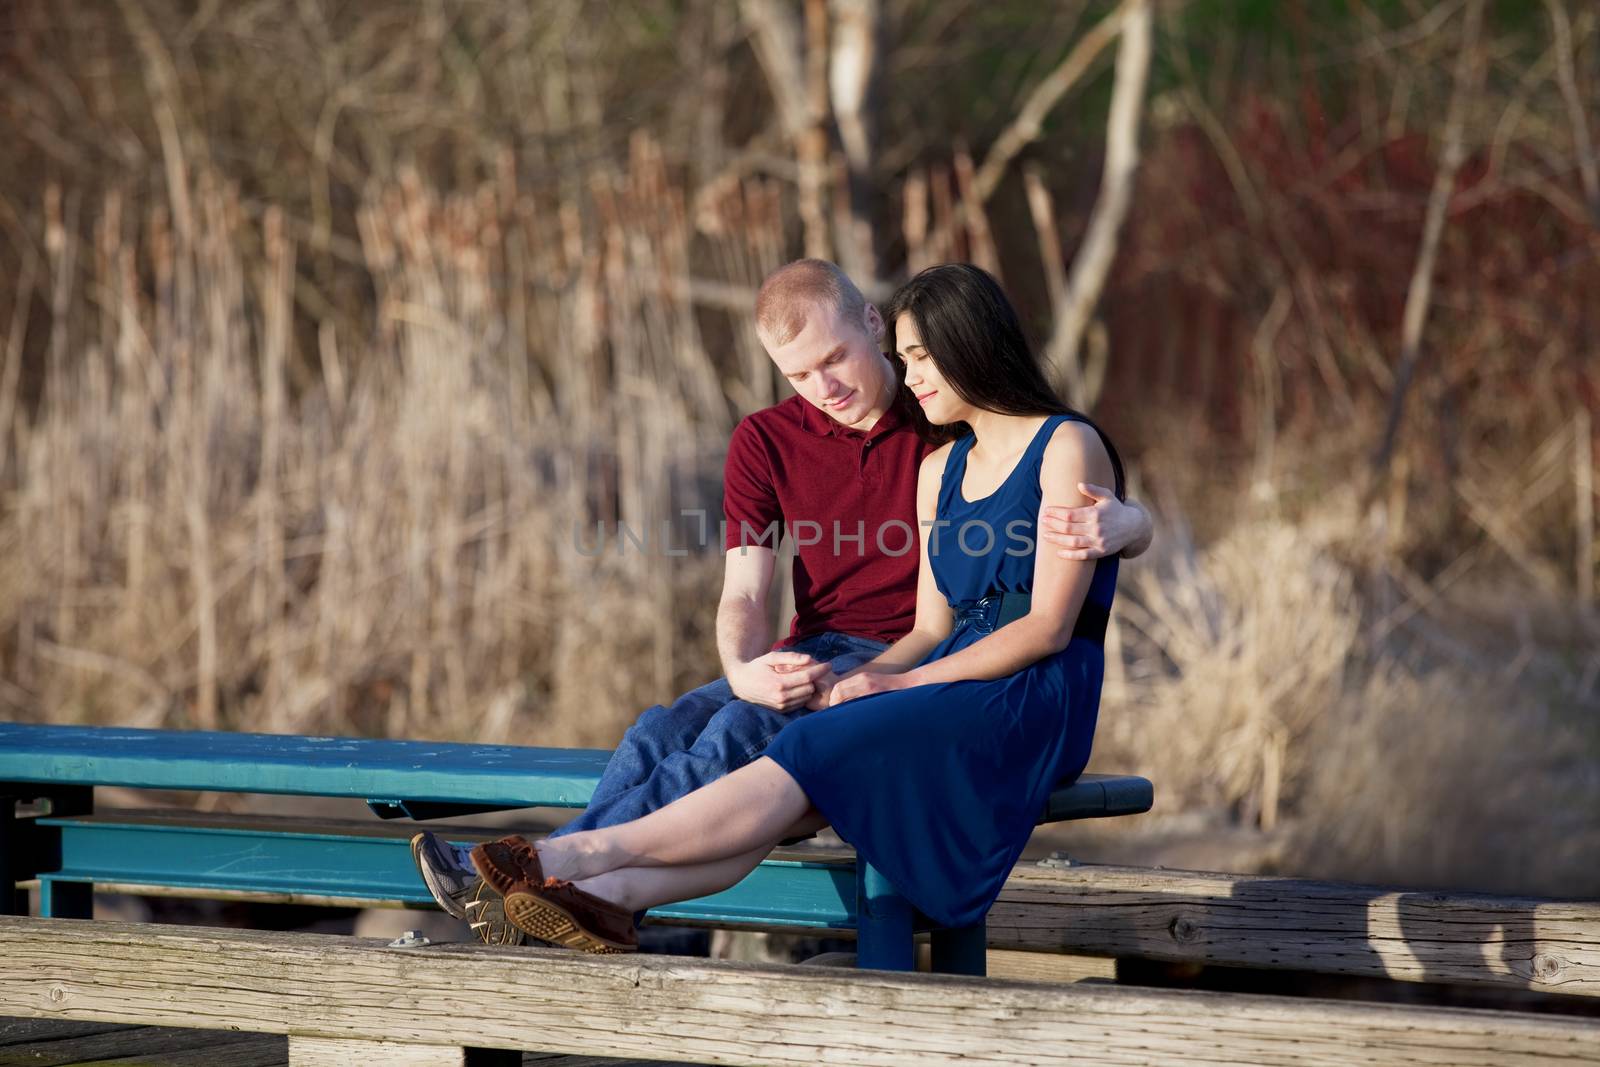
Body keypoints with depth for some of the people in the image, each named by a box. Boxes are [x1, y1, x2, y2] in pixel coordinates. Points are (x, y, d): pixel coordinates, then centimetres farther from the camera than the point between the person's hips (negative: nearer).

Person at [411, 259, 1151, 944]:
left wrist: (1111, 527, -32)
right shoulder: (766, 443, 8)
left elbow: (1133, 525, -4)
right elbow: (744, 593, -2)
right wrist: (744, 671, -28)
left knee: (745, 733, -32)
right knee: (662, 732, -27)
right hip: (811, 660, 5)